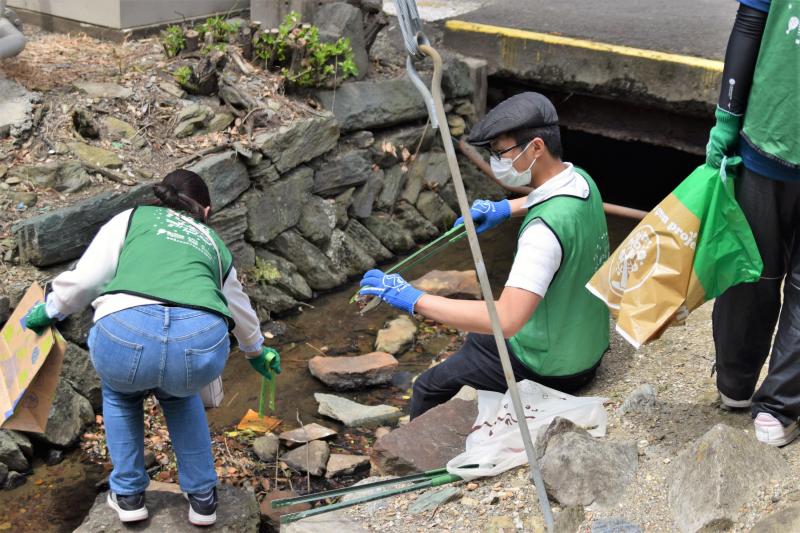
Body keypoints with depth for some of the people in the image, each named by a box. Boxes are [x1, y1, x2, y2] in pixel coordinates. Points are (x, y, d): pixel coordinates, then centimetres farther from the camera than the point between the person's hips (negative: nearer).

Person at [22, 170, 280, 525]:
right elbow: (242, 311, 51)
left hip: (126, 332, -2)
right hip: (202, 341, 2)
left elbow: (84, 279, 14)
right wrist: (257, 352, 70)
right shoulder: (214, 244, 35)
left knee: (120, 392, 35)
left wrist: (49, 310, 34)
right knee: (179, 394, 38)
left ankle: (128, 495, 36)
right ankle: (202, 498, 37)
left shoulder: (133, 218, 27)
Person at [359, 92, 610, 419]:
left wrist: (413, 299, -38)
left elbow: (506, 320, -43)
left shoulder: (546, 228, -35)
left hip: (550, 368, -9)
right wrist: (505, 208, 9)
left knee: (429, 390, 5)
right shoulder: (580, 180, -6)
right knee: (474, 340, 31)